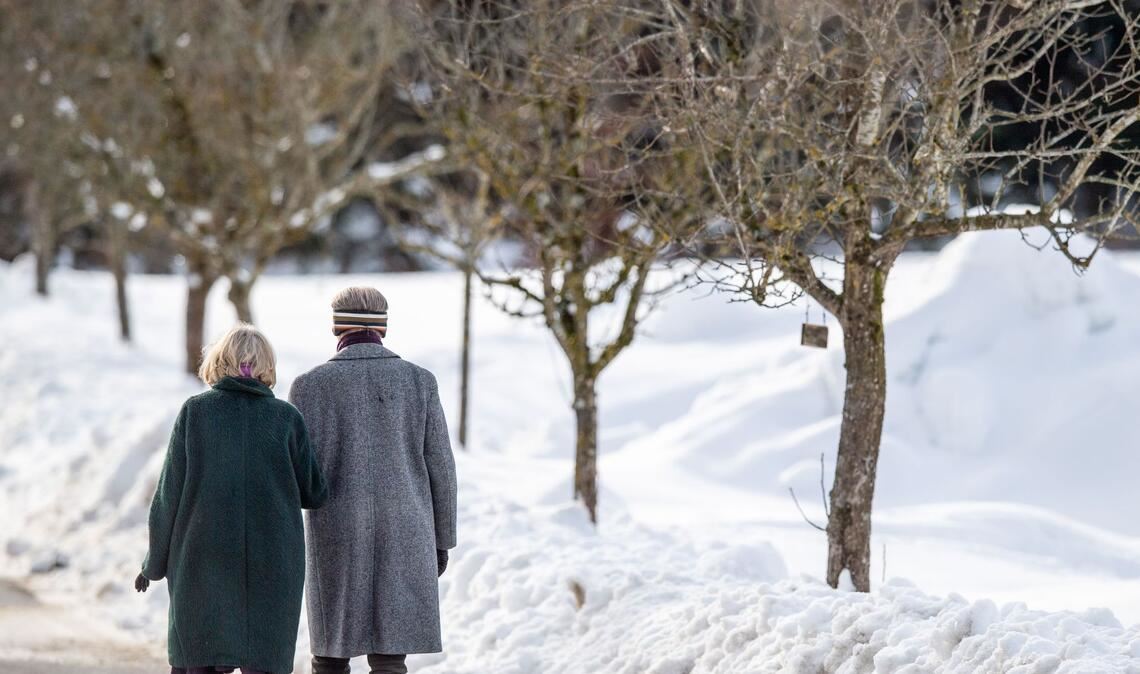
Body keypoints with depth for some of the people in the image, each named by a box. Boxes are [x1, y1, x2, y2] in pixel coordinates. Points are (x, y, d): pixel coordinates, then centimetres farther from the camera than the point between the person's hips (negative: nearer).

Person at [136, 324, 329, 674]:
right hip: (271, 566, 0)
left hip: (204, 562, 0)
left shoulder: (195, 411, 0)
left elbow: (170, 493, 1)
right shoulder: (287, 418, 1)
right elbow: (314, 494, 5)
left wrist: (154, 563, 10)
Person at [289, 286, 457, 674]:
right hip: (404, 537, 1)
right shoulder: (419, 381, 1)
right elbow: (439, 467, 3)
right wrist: (441, 540, 13)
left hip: (339, 540, -1)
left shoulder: (313, 384, -4)